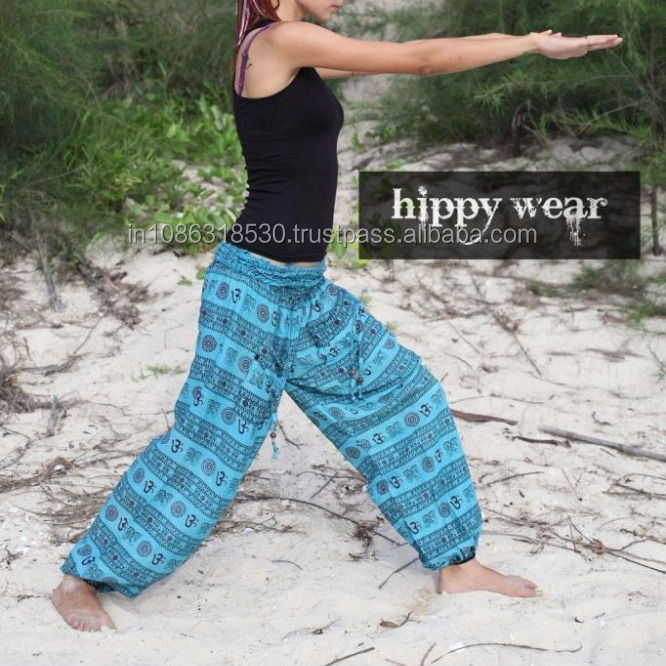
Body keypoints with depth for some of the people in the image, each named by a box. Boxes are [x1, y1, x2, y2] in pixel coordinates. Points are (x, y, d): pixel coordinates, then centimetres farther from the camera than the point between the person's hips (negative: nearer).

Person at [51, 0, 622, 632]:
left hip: (306, 290, 10)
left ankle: (456, 562, 24)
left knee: (399, 392, 13)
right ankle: (80, 579, 15)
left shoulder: (295, 54, 11)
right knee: (209, 443, -1)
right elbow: (417, 59, -14)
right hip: (255, 284, -10)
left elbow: (404, 59, 21)